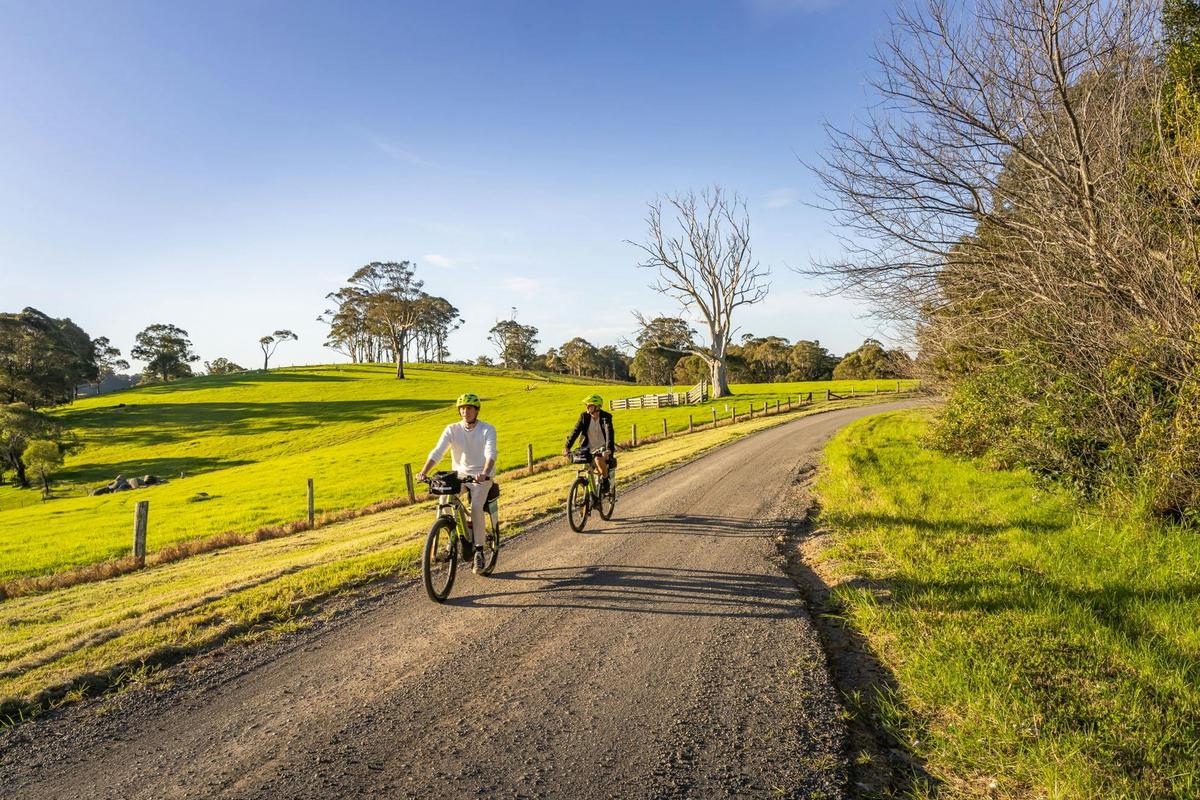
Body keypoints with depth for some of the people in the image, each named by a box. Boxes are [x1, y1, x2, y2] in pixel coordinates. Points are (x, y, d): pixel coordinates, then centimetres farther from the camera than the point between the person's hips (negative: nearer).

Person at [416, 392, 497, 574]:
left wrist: (485, 473, -45)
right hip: (459, 475, 3)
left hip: (481, 477, -3)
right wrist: (423, 472, -30)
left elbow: (491, 454, -25)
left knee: (476, 507, -27)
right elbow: (437, 452, -14)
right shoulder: (452, 429, -3)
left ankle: (479, 552, -15)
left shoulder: (487, 430, -10)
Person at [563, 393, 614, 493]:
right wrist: (567, 447, -22)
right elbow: (576, 431, -11)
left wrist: (608, 449, -46)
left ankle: (605, 481, -10)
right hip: (590, 448, 4)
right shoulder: (584, 416, -7)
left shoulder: (606, 417, -17)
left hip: (603, 447, -4)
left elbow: (609, 433, -30)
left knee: (598, 460, -34)